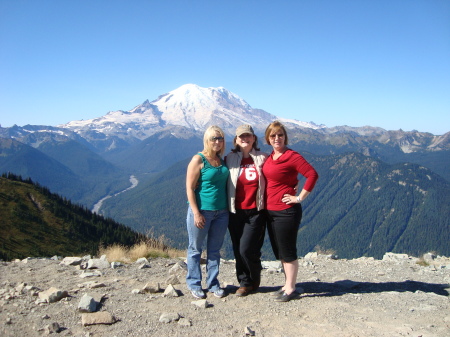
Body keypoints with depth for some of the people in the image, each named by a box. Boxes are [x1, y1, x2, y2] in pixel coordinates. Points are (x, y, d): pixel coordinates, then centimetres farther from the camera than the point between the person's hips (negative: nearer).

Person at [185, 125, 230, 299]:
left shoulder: (222, 160, 9)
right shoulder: (198, 160, -9)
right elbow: (189, 188, -11)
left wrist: (229, 209, 10)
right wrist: (196, 213, -15)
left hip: (221, 212, 5)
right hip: (202, 211, -5)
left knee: (215, 250, 12)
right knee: (195, 249, 7)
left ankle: (213, 283, 23)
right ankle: (194, 284, 20)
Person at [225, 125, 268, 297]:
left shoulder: (262, 159, 2)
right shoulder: (229, 159, 5)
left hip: (256, 212, -2)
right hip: (235, 212, 2)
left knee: (247, 249, -8)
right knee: (238, 250, 8)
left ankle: (255, 278, 21)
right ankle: (245, 282, 26)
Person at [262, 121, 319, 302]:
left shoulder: (292, 156, -13)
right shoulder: (270, 157, 10)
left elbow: (312, 175, -18)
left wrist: (300, 198, -16)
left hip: (286, 211, -8)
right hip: (270, 211, 8)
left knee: (287, 251, 1)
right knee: (279, 252, 16)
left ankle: (291, 289, 14)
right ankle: (287, 285, 28)